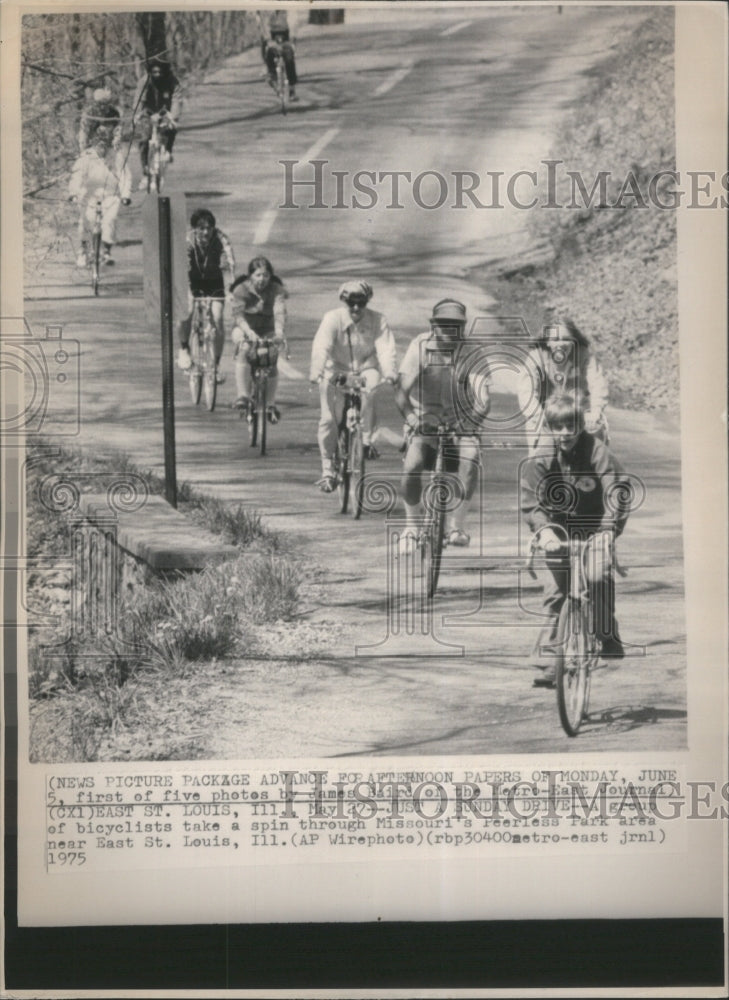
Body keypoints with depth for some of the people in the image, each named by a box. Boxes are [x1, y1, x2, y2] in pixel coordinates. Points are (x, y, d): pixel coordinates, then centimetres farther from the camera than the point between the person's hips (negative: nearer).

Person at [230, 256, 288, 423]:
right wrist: (248, 331, -47)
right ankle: (243, 395, -36)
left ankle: (271, 404, -6)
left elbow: (280, 312, -27)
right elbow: (238, 314, -28)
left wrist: (280, 332, -47)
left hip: (268, 331, 1)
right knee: (244, 350, -32)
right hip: (245, 329, -1)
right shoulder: (241, 290, -14)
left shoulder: (276, 290, -12)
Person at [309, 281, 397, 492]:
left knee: (371, 384, -35)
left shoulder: (377, 321, -13)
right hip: (336, 370, 0)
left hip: (365, 368, 1)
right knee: (328, 419, -12)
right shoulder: (332, 319, -17)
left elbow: (386, 350, -24)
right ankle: (327, 471, 2)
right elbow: (321, 348, -28)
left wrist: (390, 374, -43)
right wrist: (316, 373, -46)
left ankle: (367, 440, -20)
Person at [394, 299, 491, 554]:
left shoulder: (471, 354, -10)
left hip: (460, 424, 0)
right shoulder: (420, 346, -10)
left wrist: (473, 420, -39)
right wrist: (410, 416, -35)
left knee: (470, 463, -29)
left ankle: (457, 526, -14)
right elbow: (401, 389, -17)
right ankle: (411, 524, 0)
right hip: (424, 423, 0)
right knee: (411, 468, -26)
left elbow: (483, 397, -20)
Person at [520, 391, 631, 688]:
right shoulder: (541, 458, -11)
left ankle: (608, 635, -3)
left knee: (598, 575, -23)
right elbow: (530, 499, -15)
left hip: (595, 525, -1)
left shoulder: (596, 450, -15)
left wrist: (611, 526, -33)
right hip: (560, 528, 1)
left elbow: (618, 488, -21)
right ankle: (547, 660, 6)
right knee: (556, 592, -1)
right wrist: (543, 529, -31)